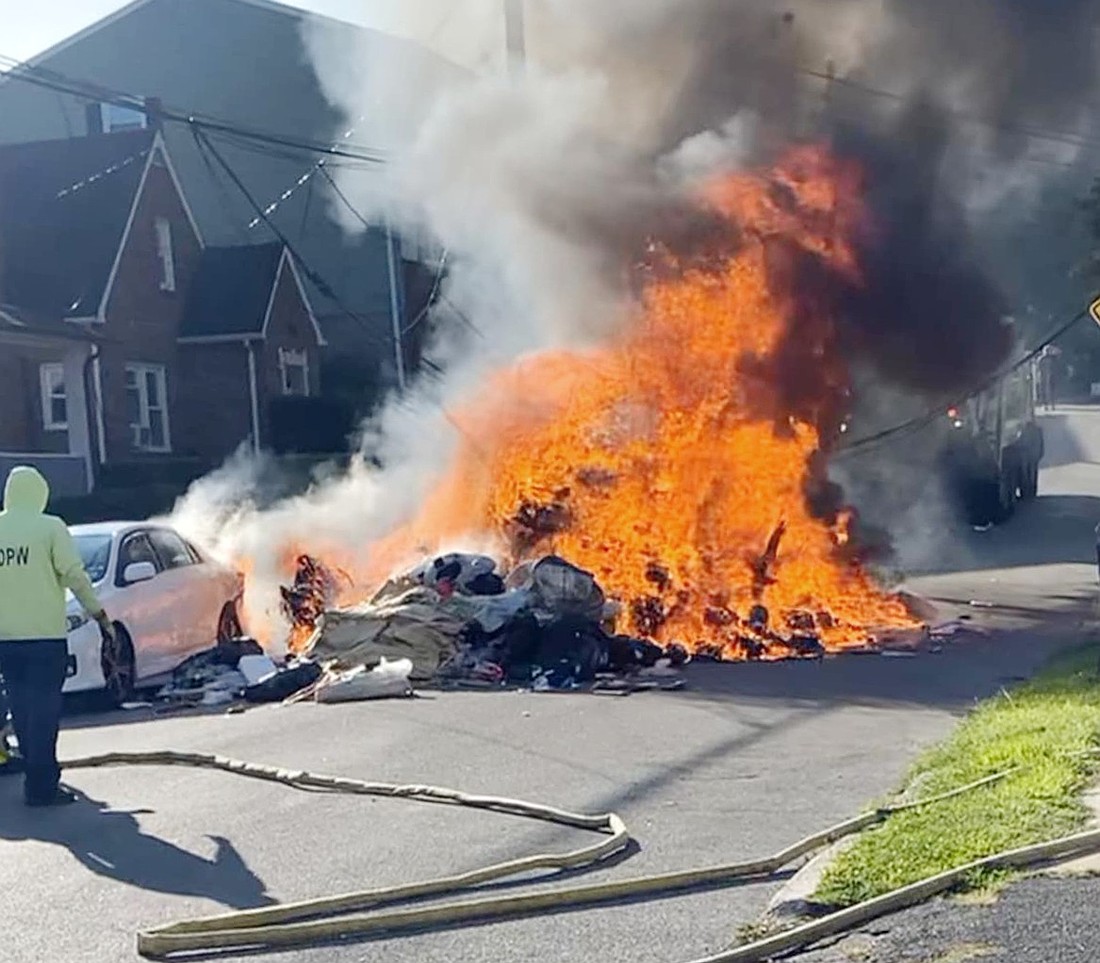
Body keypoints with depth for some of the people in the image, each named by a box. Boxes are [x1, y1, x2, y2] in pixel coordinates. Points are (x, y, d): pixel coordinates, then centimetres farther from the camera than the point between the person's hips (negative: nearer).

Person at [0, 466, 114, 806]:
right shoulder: (50, 527, -6)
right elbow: (74, 575, -9)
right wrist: (98, 613, 2)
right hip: (45, 636, -4)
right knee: (44, 711, -1)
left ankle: (39, 777, 21)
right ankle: (42, 787, -1)